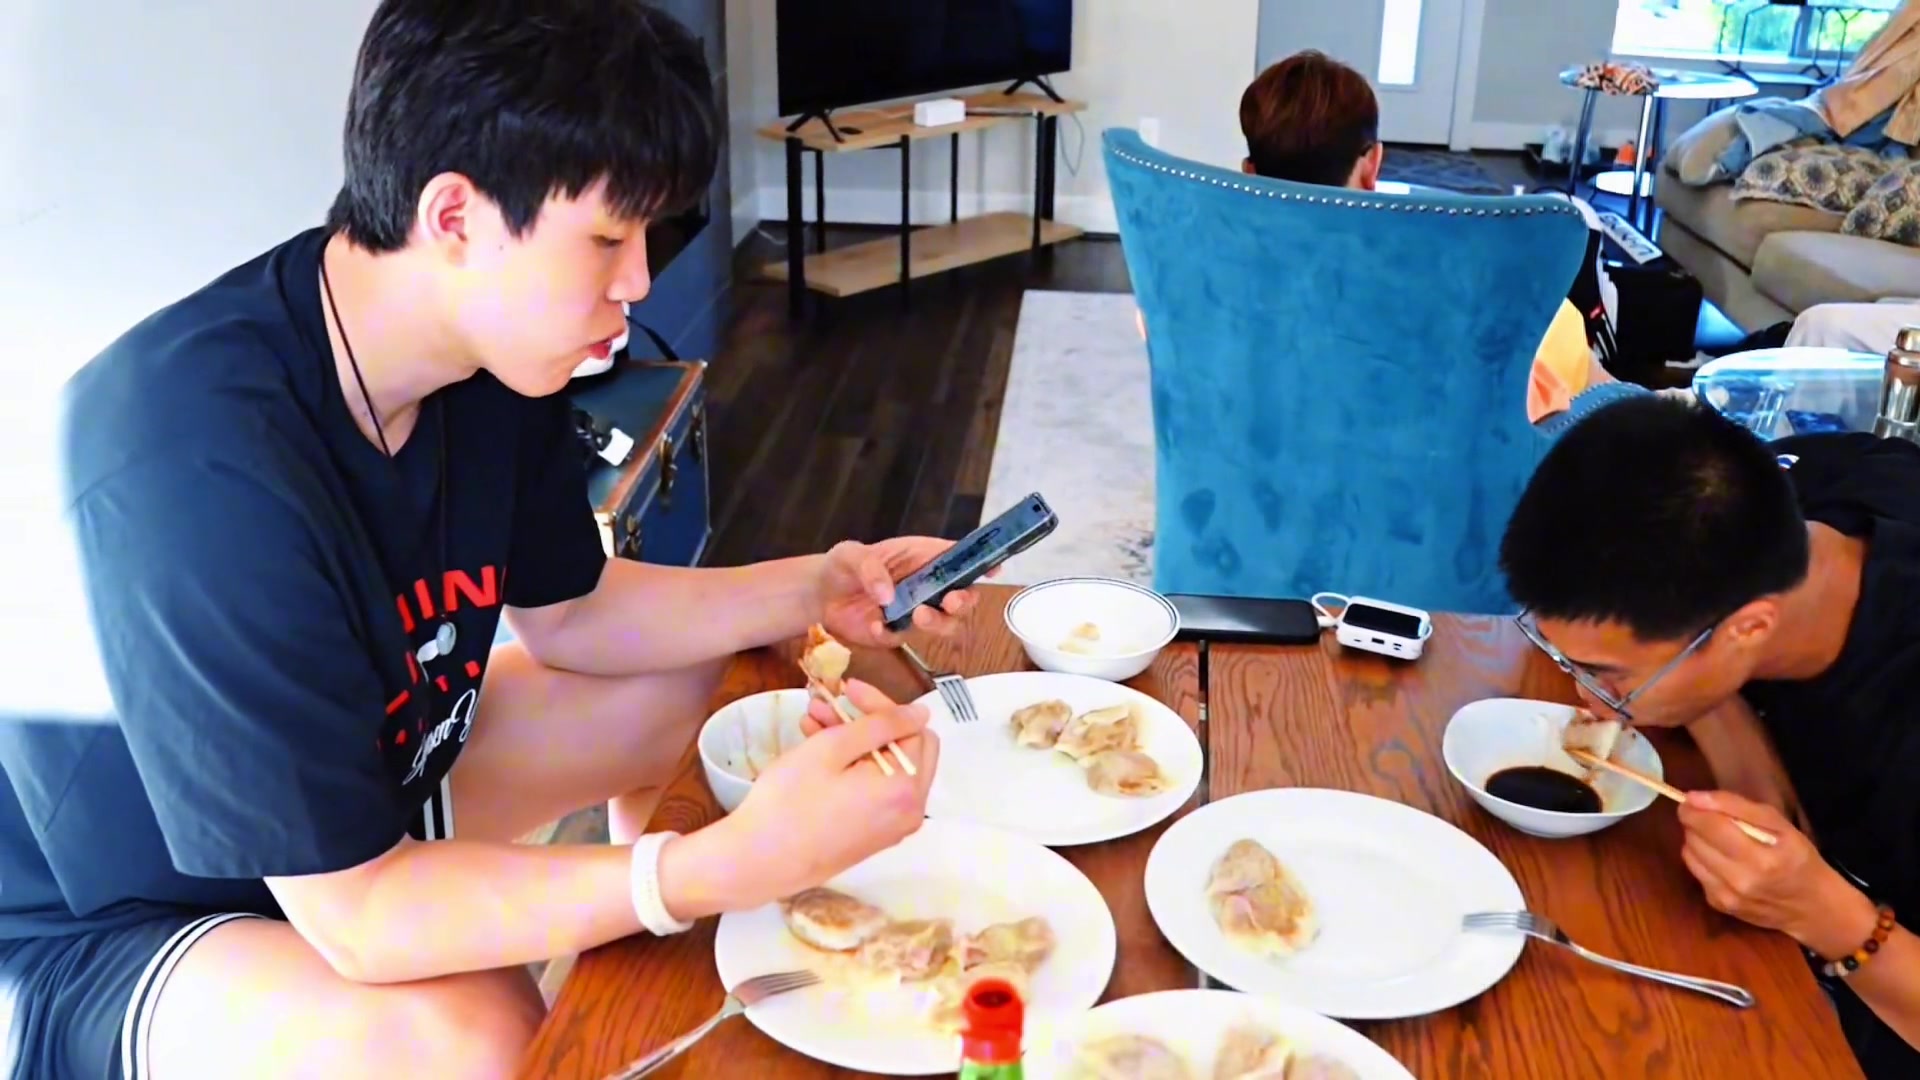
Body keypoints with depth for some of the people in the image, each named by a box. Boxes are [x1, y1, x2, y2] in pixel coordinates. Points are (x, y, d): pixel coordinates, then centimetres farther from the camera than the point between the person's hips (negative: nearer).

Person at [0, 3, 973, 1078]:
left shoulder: (492, 351, -13)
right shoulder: (201, 466, -38)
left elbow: (566, 613, 2)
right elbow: (356, 908, -34)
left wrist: (815, 590, -10)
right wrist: (735, 861, -41)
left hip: (356, 787, 8)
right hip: (100, 926, -7)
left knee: (687, 685, 10)